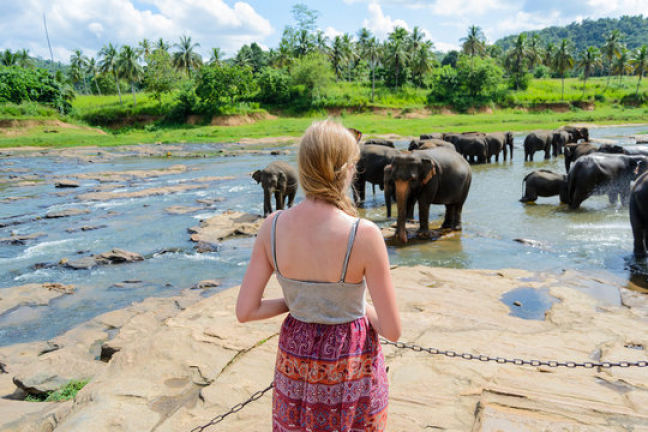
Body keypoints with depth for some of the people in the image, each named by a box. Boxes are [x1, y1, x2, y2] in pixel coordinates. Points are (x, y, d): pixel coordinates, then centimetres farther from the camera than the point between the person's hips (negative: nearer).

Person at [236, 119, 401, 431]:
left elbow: (245, 311, -10)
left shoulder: (273, 226, -16)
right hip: (350, 361, -3)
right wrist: (366, 310, 1)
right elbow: (392, 330, -19)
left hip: (295, 355, 3)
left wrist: (296, 302, 3)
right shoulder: (364, 235, -27)